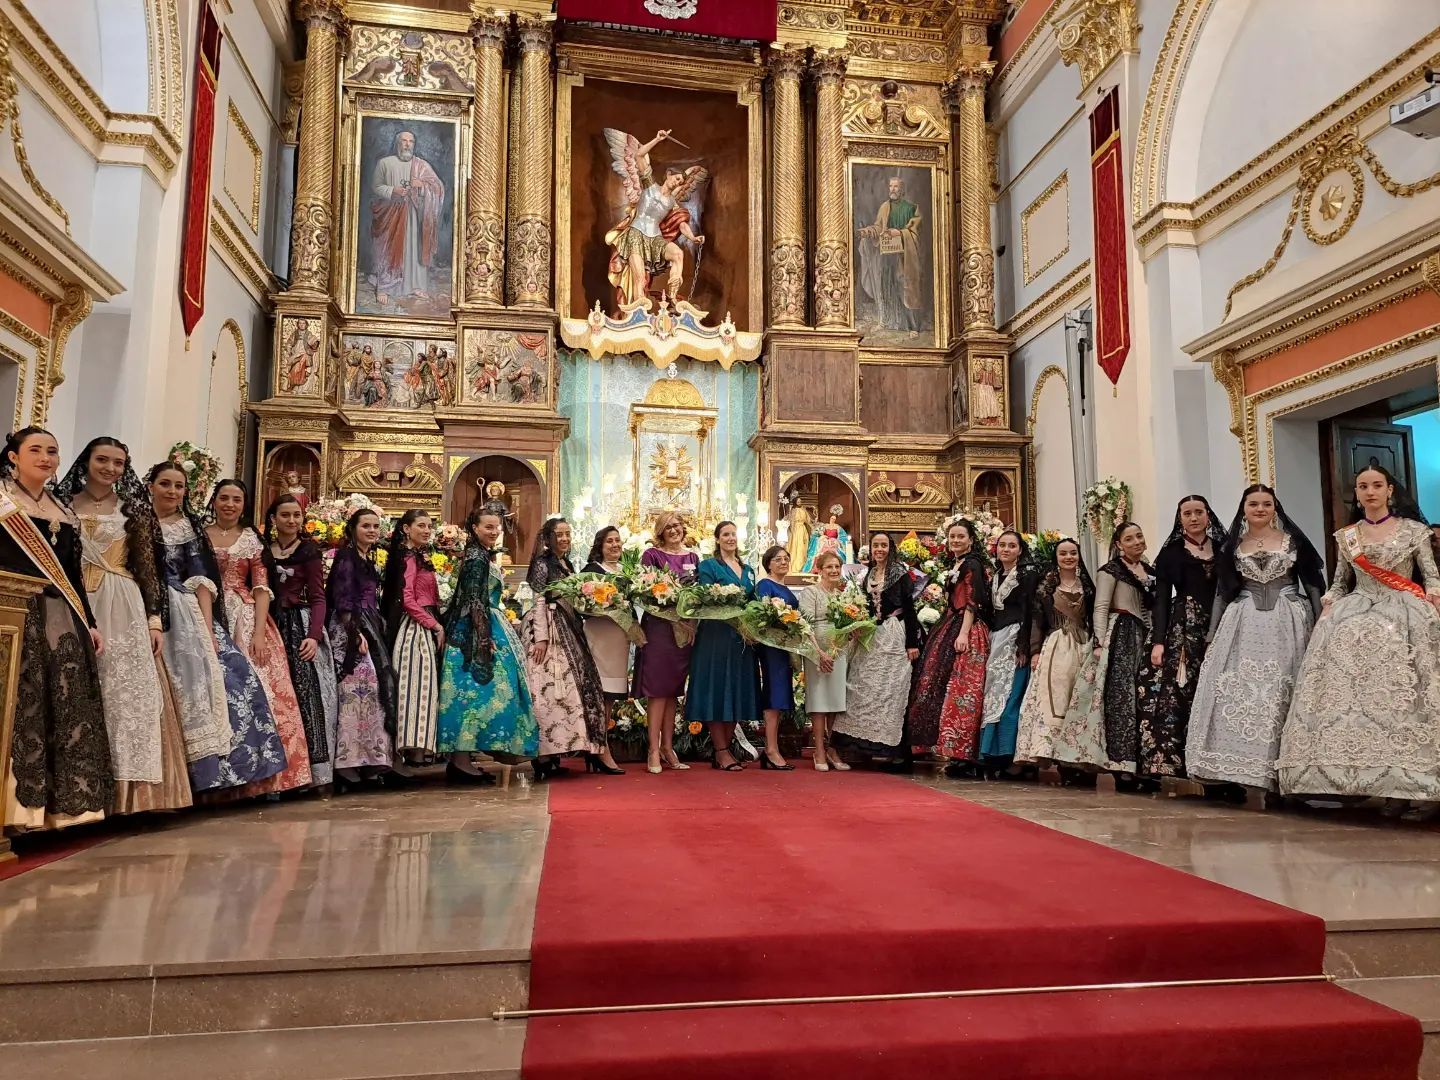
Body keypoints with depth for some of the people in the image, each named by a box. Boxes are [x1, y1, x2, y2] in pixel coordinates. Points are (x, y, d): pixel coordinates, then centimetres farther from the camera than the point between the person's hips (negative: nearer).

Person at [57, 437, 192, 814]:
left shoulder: (132, 509, 9)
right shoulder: (64, 503, 11)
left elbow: (147, 567, 6)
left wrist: (155, 619, -2)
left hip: (123, 610, 0)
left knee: (128, 695, -5)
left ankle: (125, 789, -2)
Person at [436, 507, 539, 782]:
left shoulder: (483, 556, 17)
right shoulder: (476, 558, -13)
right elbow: (474, 601, -20)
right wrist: (485, 638, -23)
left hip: (486, 628, 10)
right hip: (477, 632, -10)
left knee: (473, 691, 9)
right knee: (475, 690, -10)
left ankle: (462, 757, 13)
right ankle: (461, 761, -7)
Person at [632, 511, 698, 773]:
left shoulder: (693, 557, 14)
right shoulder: (652, 555, -1)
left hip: (686, 629, 5)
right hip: (658, 626, -5)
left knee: (673, 689, 8)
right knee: (657, 689, -5)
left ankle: (668, 748, 14)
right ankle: (654, 751, -2)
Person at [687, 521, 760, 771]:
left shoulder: (748, 570, 18)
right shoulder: (708, 566, 0)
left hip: (743, 637, 6)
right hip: (716, 635, -6)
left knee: (738, 690, 6)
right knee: (717, 689, -4)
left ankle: (725, 747, 14)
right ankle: (721, 752, 0)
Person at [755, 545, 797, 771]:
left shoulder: (786, 589, 20)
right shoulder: (765, 585, -4)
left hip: (787, 645, 9)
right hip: (771, 644, -9)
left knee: (780, 697, 8)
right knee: (774, 695, -11)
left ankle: (770, 750, 11)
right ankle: (772, 752, -11)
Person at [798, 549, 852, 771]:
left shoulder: (843, 594, 16)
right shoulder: (810, 592, -2)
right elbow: (806, 624, -12)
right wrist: (819, 653, -19)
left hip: (841, 652, 6)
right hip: (819, 652, -5)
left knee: (837, 701, 6)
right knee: (819, 699, -4)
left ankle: (832, 749, 13)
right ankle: (819, 752, 0)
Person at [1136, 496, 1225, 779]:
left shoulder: (1224, 547, 13)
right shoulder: (1171, 551, 7)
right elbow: (1161, 599, 2)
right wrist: (1157, 641, -7)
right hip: (1181, 630, -2)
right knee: (1171, 695, -12)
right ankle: (1164, 761, -10)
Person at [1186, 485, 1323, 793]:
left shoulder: (1293, 540, 6)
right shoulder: (1232, 547, 10)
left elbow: (1313, 583, 6)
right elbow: (1222, 592, 12)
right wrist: (1212, 637, 8)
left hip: (1288, 626, -2)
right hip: (1243, 626, 2)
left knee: (1281, 696, -4)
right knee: (1238, 694, -5)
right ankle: (1237, 770, -2)